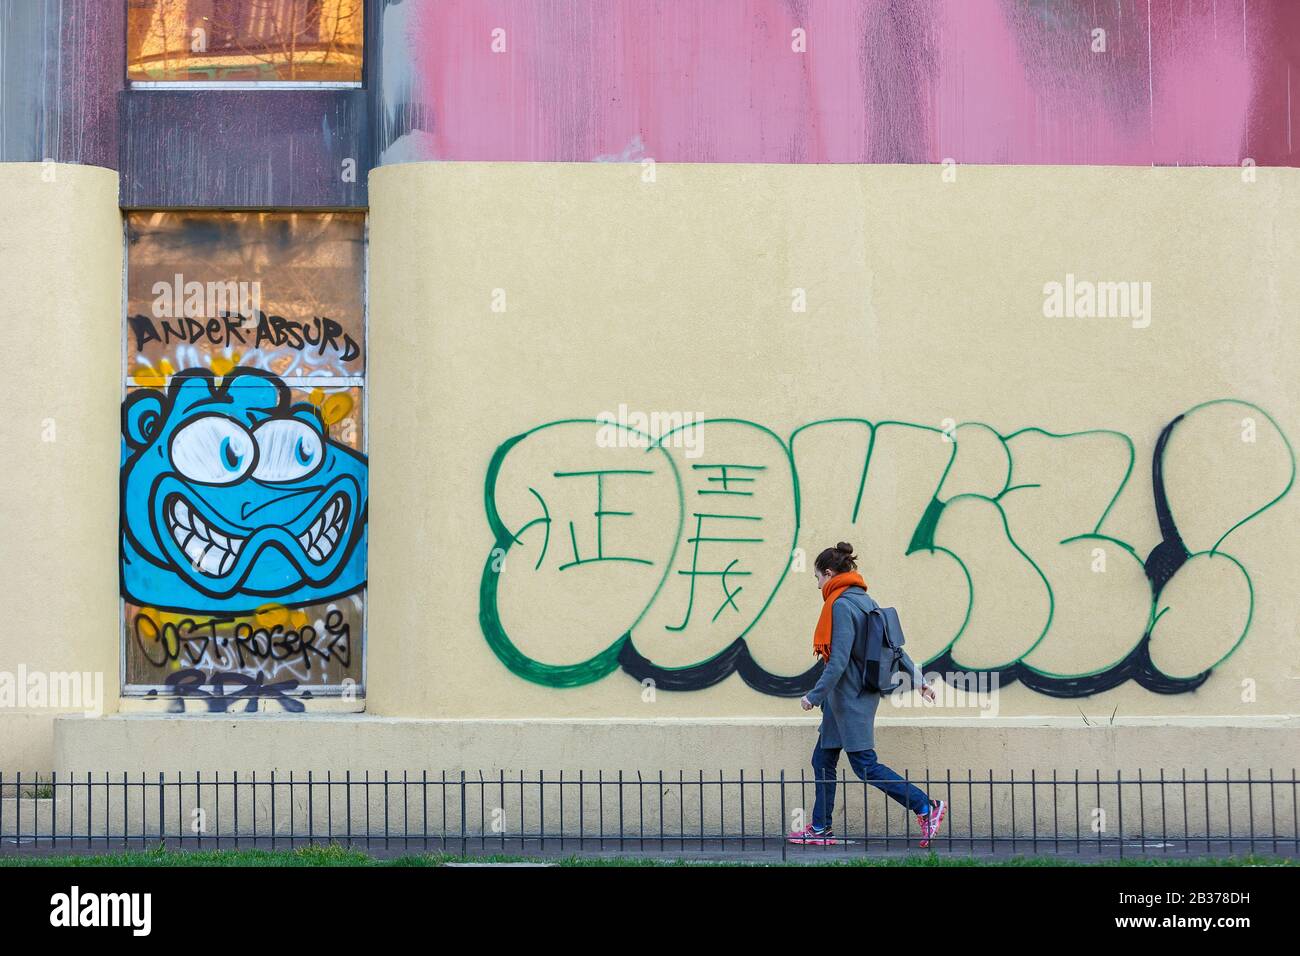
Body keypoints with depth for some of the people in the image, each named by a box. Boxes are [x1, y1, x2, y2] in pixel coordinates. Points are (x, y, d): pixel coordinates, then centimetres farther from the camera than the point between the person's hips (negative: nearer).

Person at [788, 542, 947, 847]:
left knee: (865, 765, -7)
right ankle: (820, 828, 16)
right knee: (822, 760, 13)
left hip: (849, 696, -10)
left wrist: (815, 695, -18)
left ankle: (926, 808, -9)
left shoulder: (841, 605, -16)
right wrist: (918, 679, 20)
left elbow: (839, 659, -22)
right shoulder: (865, 602, 12)